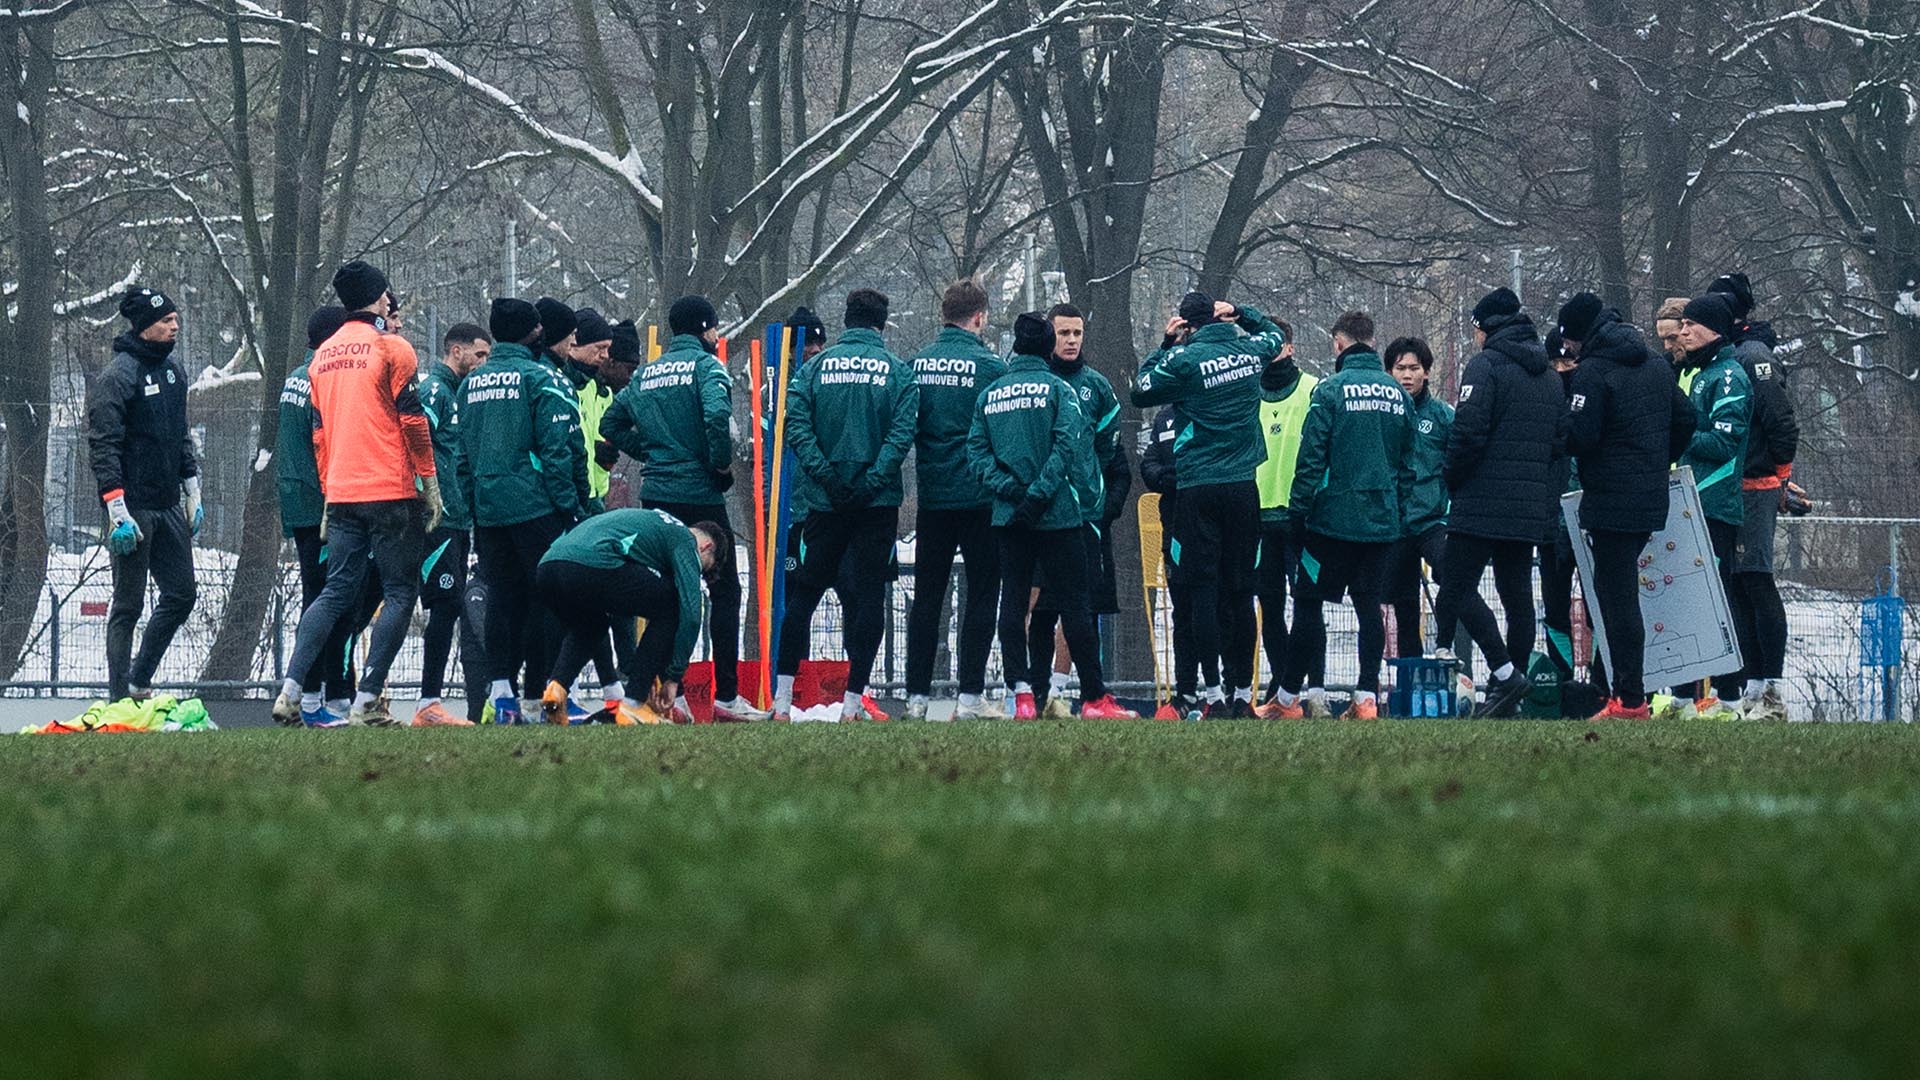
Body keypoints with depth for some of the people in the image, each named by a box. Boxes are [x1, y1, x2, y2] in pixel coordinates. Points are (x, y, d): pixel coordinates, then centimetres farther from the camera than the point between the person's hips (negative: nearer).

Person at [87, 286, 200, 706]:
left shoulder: (173, 371, 13)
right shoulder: (118, 376, -13)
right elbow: (103, 446, -17)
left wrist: (192, 492, 19)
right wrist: (117, 511, -22)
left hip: (169, 506, 8)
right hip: (133, 509, -8)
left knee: (181, 593, 9)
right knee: (128, 605, -3)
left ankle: (139, 681, 21)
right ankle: (119, 698, 2)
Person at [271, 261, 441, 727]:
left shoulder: (323, 356, 15)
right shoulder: (391, 347, -4)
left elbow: (319, 431, 17)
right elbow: (414, 421, -7)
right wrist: (431, 485, -2)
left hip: (341, 495, 6)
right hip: (391, 493, -6)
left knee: (337, 592, 9)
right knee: (400, 593, 0)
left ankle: (290, 689, -3)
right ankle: (367, 701, -9)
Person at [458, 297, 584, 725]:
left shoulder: (471, 384, 12)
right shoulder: (540, 378, -7)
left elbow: (463, 453, 14)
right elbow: (556, 449, -12)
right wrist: (569, 506, -8)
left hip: (488, 508, 6)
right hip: (534, 507, -6)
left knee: (501, 599, 9)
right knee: (546, 594, 0)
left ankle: (500, 692, 4)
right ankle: (546, 687, -3)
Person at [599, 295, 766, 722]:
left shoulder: (647, 373, 13)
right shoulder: (706, 366, -7)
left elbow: (612, 424, 15)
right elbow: (716, 417, -24)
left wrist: (651, 454, 14)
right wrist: (722, 464, -11)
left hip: (654, 495, 6)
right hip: (699, 494, -6)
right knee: (724, 590, 0)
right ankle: (726, 695, -4)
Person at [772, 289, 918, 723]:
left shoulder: (816, 367, 3)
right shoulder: (898, 371, 0)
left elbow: (795, 424, -8)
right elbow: (902, 432, -12)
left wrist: (823, 473, -10)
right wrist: (873, 480, -13)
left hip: (827, 502, 2)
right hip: (878, 505, -2)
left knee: (803, 593, 10)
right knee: (868, 596, 3)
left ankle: (782, 700, 7)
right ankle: (853, 702, -2)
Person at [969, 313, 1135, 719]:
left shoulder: (990, 394, 9)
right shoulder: (1057, 389, -4)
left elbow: (976, 450, 1)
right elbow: (1067, 445, -15)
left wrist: (1006, 487, -7)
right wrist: (1039, 494, -16)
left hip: (1009, 516, 4)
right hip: (1057, 516, -4)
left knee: (1013, 603, 6)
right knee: (1074, 605, 0)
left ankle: (1021, 693, -5)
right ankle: (1094, 697, 2)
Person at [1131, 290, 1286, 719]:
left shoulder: (1185, 359, -9)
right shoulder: (1251, 351, 6)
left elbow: (1141, 391, 3)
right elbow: (1275, 333, 29)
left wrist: (1165, 345, 8)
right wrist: (1239, 313, 19)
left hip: (1198, 491, -4)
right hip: (1244, 489, 4)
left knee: (1202, 590, -2)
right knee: (1241, 593, 7)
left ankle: (1214, 694, -7)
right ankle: (1243, 693, 8)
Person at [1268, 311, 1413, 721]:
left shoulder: (1332, 389, -8)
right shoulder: (1398, 394, 8)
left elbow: (1312, 457, -10)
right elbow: (1408, 463, 13)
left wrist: (1298, 511, -4)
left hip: (1335, 518, -5)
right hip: (1384, 521, 5)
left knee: (1309, 602, 2)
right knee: (1369, 606, 8)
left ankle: (1288, 698, 6)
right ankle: (1366, 698, 2)